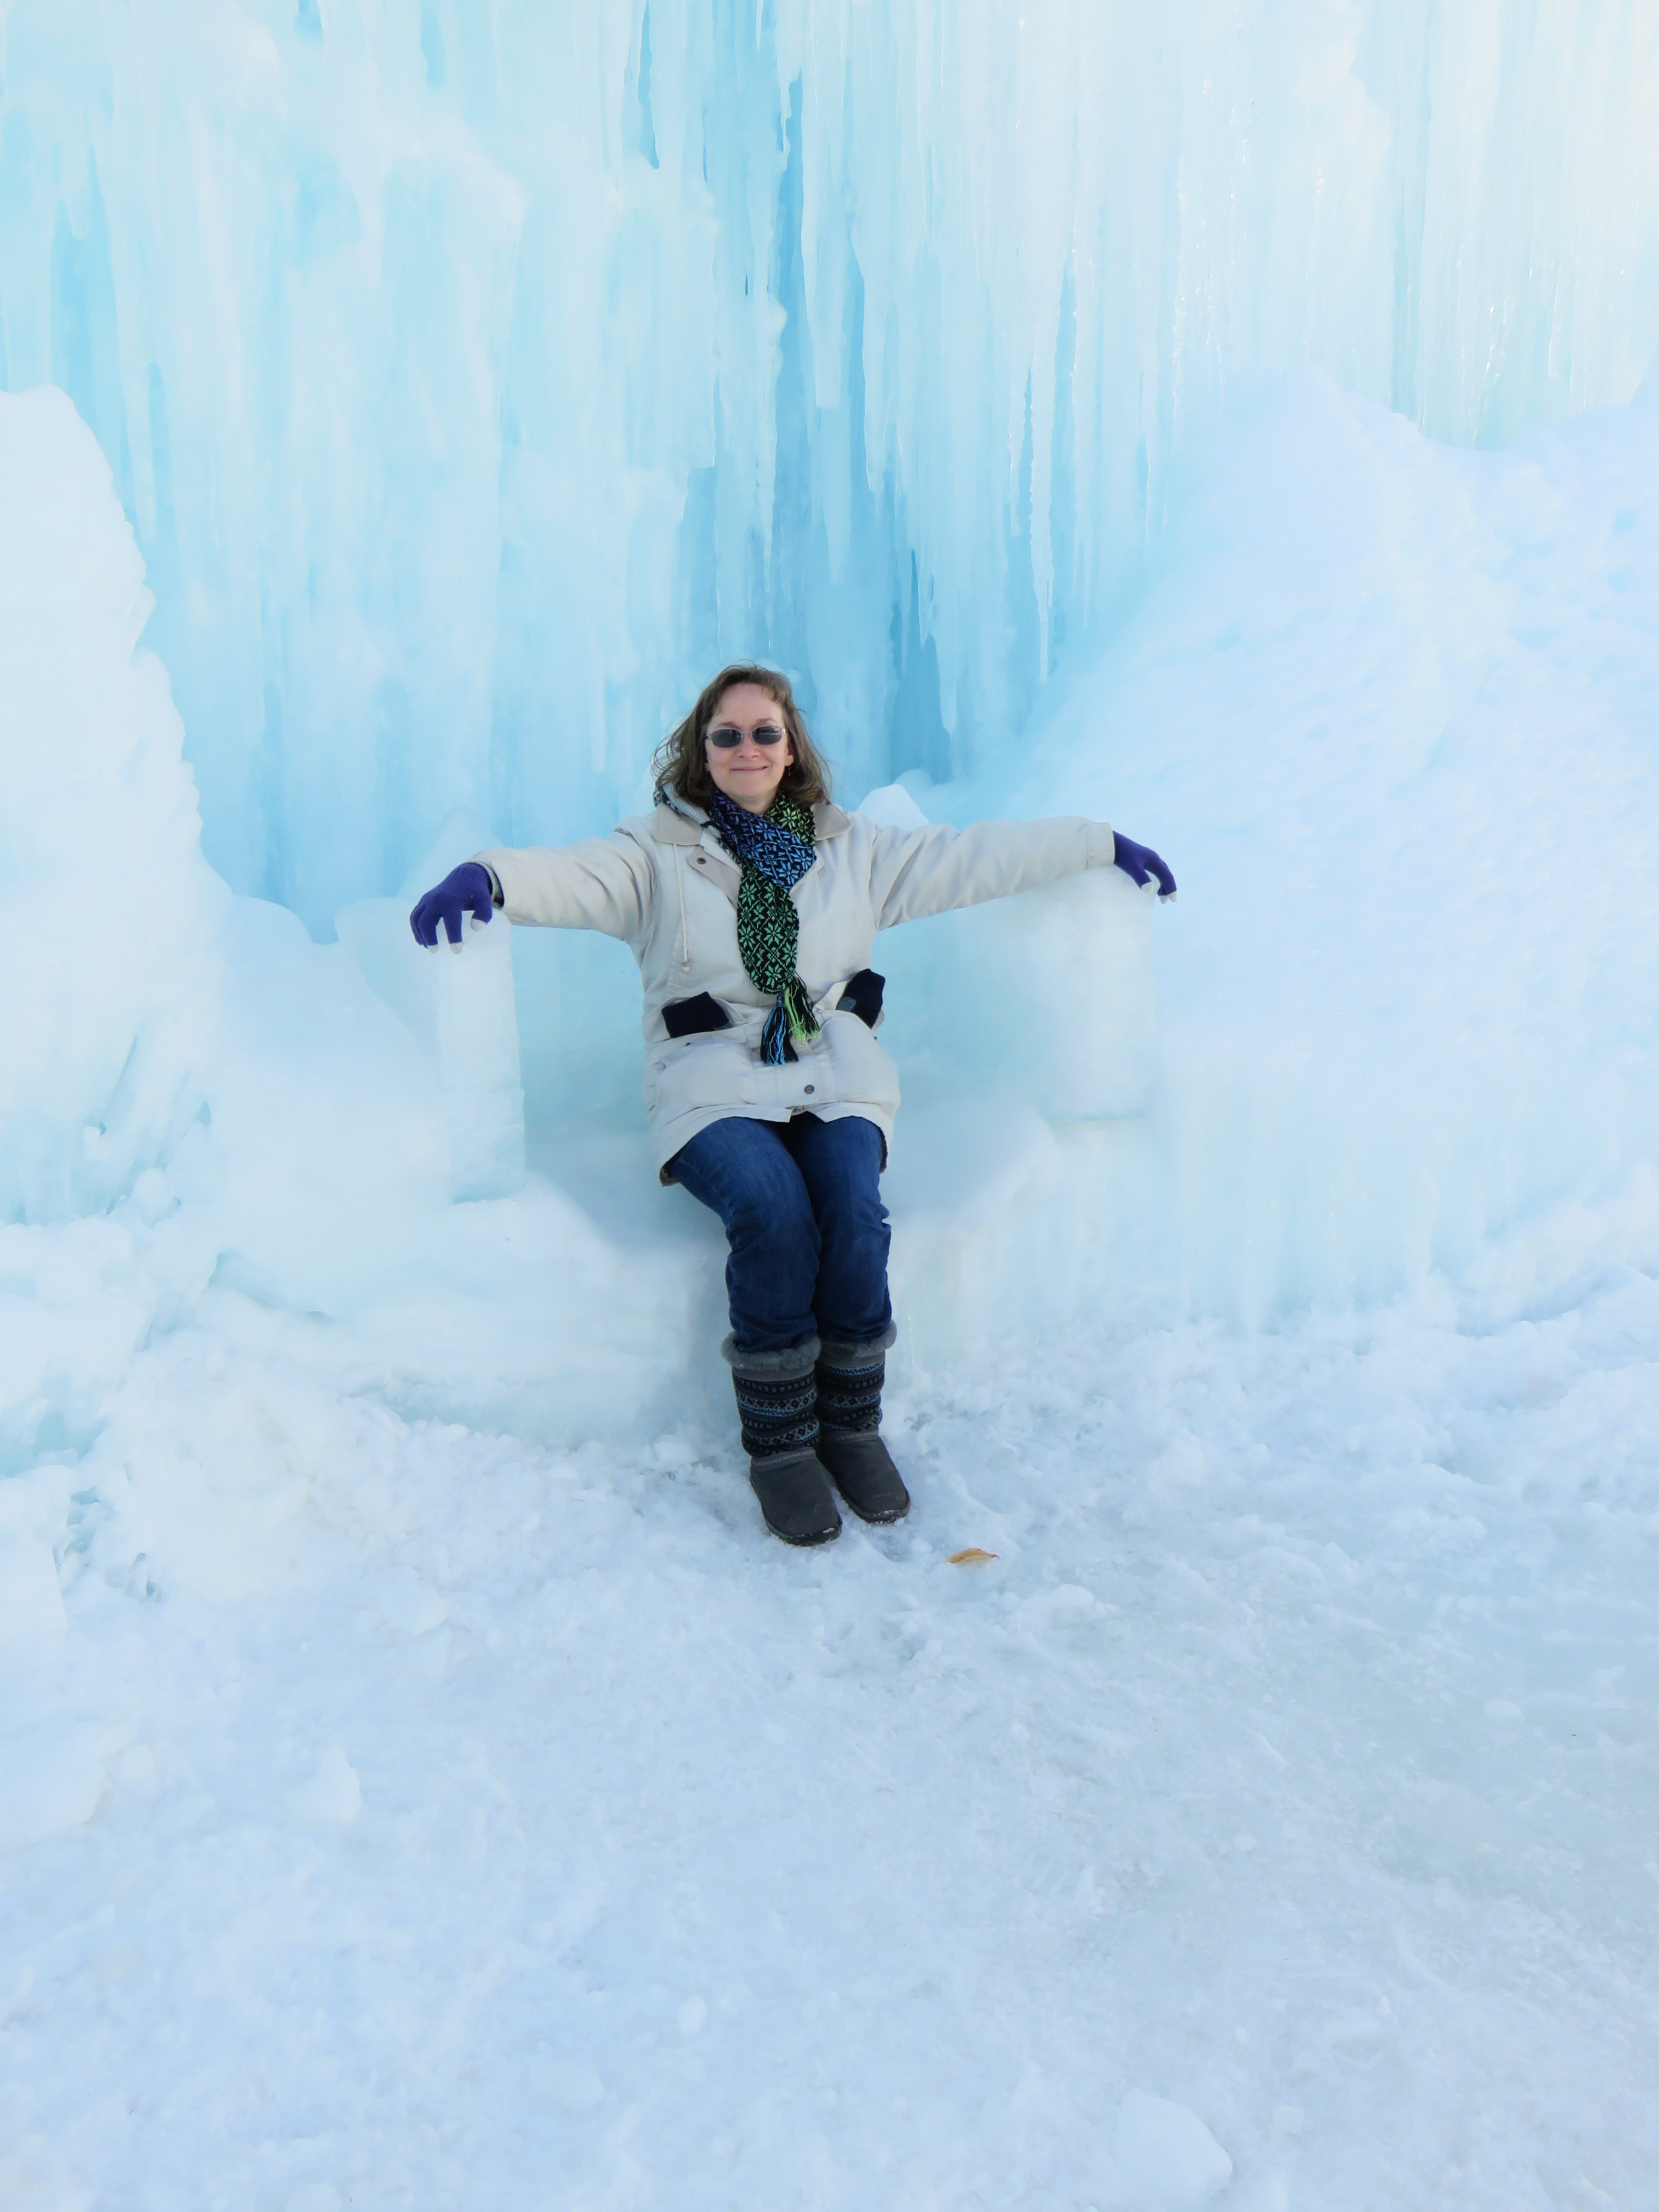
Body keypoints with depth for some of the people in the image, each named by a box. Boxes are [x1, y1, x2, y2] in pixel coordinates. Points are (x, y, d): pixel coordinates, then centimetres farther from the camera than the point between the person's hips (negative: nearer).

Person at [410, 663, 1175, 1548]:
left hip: (835, 1076, 2)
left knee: (853, 1208, -27)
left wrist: (1100, 843, 19)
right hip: (713, 1088, -2)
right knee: (772, 1210, -30)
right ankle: (778, 1444, -14)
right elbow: (571, 878, -10)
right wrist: (486, 877, -32)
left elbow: (975, 856, 19)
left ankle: (852, 1423, -6)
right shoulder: (656, 853, 8)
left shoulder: (852, 849, 18)